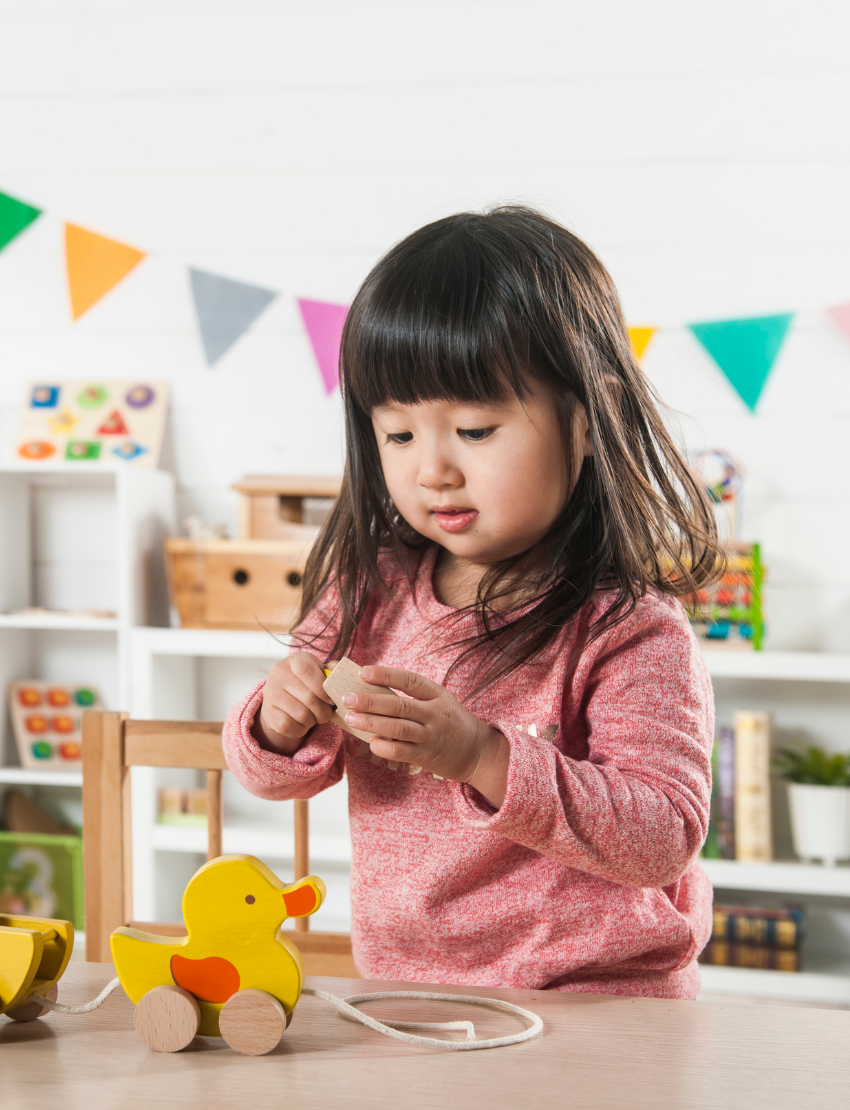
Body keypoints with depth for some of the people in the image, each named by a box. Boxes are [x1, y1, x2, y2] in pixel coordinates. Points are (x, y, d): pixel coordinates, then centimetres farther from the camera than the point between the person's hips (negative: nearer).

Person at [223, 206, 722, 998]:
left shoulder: (629, 629, -11)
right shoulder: (373, 590, 5)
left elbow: (667, 837, -18)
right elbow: (269, 774, 11)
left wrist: (482, 756, -27)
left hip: (592, 1006, -4)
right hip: (398, 994, 5)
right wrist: (281, 726, -14)